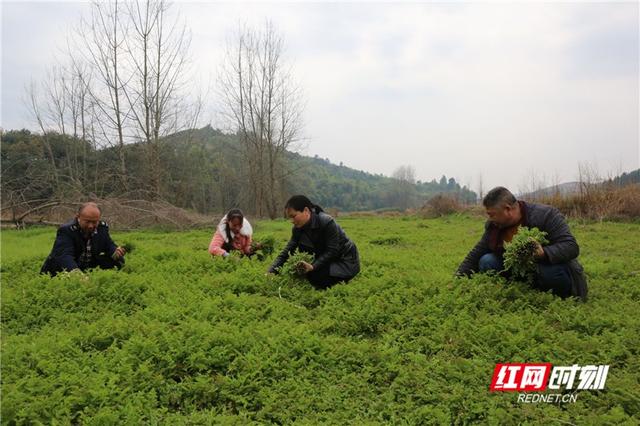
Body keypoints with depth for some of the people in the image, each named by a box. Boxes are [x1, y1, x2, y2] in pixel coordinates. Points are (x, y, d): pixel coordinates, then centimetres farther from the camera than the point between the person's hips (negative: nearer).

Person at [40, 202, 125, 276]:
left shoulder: (102, 227, -6)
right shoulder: (66, 230, -25)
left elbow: (109, 246, -5)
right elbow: (64, 255, -40)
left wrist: (116, 252, -33)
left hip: (88, 269, 3)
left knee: (118, 260, -12)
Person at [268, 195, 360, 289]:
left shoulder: (327, 222, -27)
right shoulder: (298, 228, -7)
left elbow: (332, 251, -27)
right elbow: (287, 251, -9)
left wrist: (313, 266, -39)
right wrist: (271, 272, -21)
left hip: (346, 261, -6)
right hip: (327, 260, 6)